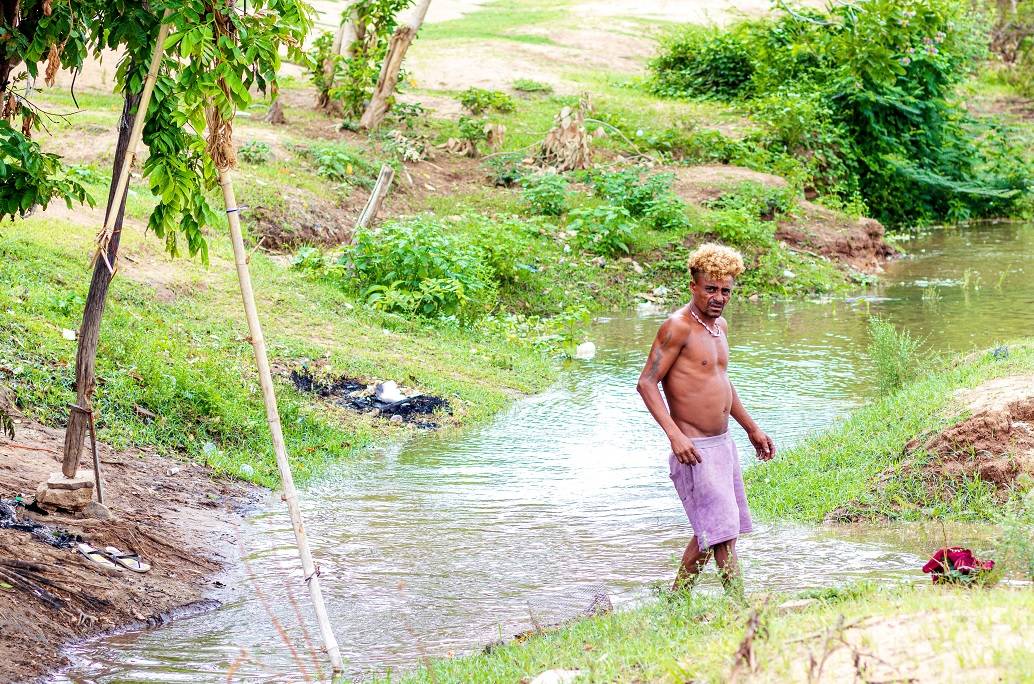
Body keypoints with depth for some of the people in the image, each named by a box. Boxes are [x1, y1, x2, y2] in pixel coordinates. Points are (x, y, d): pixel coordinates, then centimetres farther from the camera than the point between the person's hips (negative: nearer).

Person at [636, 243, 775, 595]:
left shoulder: (720, 326, 12)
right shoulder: (678, 327, -14)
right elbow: (646, 382, -18)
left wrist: (752, 428, 27)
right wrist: (675, 435, -28)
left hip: (723, 443, 9)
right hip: (694, 449, -9)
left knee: (712, 531, 15)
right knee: (722, 531, -11)